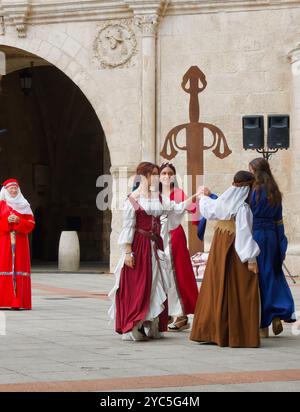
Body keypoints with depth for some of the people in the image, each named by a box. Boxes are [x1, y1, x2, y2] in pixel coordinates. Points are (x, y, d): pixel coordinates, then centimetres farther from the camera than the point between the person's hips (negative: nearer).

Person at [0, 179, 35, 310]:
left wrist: (18, 221, -11)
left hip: (20, 241, 1)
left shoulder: (24, 205, 11)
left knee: (19, 268, -5)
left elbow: (30, 223, 5)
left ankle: (17, 301, -6)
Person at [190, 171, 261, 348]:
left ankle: (212, 331, 16)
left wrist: (204, 197, 46)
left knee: (217, 289, 12)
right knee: (239, 292, -3)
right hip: (236, 251, -7)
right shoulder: (243, 207, -17)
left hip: (219, 249, 7)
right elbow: (244, 233, -22)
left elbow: (207, 208, 24)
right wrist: (251, 258, -21)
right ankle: (240, 336, -3)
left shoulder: (223, 203, 4)